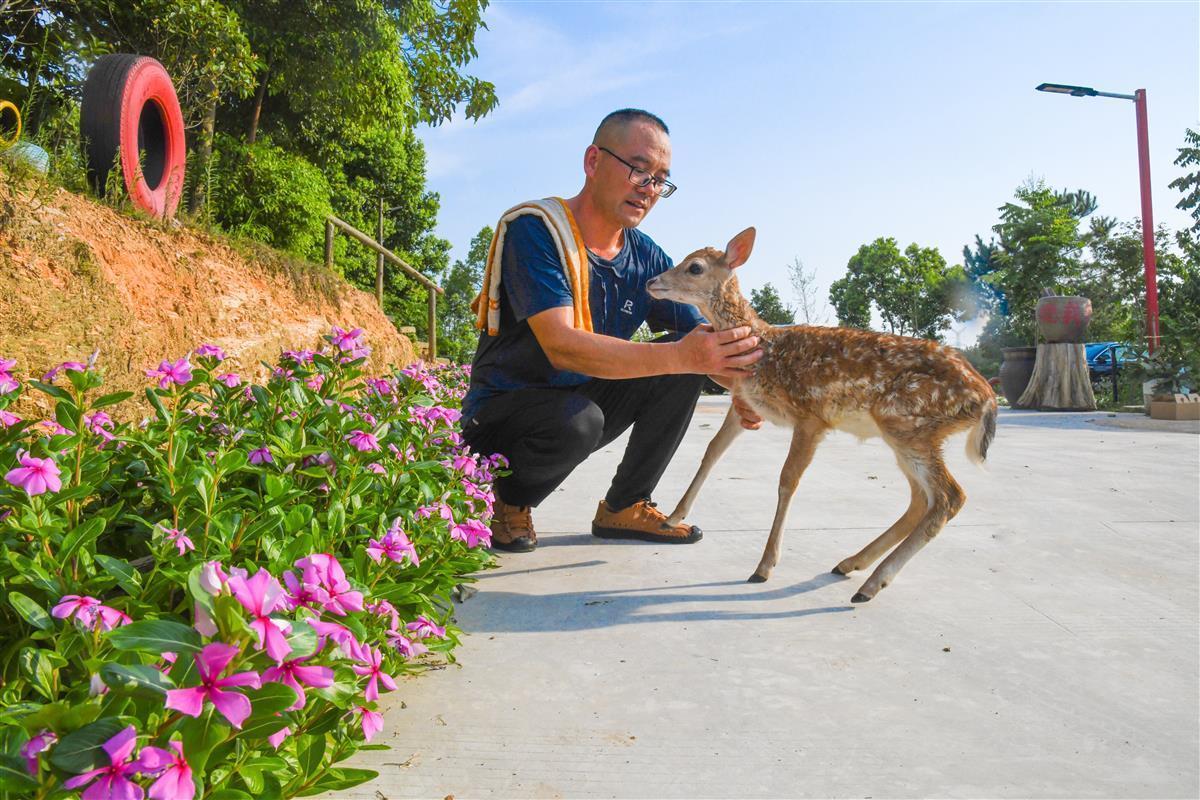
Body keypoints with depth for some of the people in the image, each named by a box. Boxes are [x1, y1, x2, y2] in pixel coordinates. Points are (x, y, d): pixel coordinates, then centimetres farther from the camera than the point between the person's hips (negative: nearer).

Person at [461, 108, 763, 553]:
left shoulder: (648, 259, 0)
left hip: (581, 400, 6)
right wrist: (681, 355, -43)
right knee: (578, 420, -37)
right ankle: (508, 501, -4)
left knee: (684, 368, -11)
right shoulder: (534, 231, -21)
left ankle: (624, 507, 1)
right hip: (501, 411, -6)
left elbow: (706, 343, -3)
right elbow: (562, 346, -34)